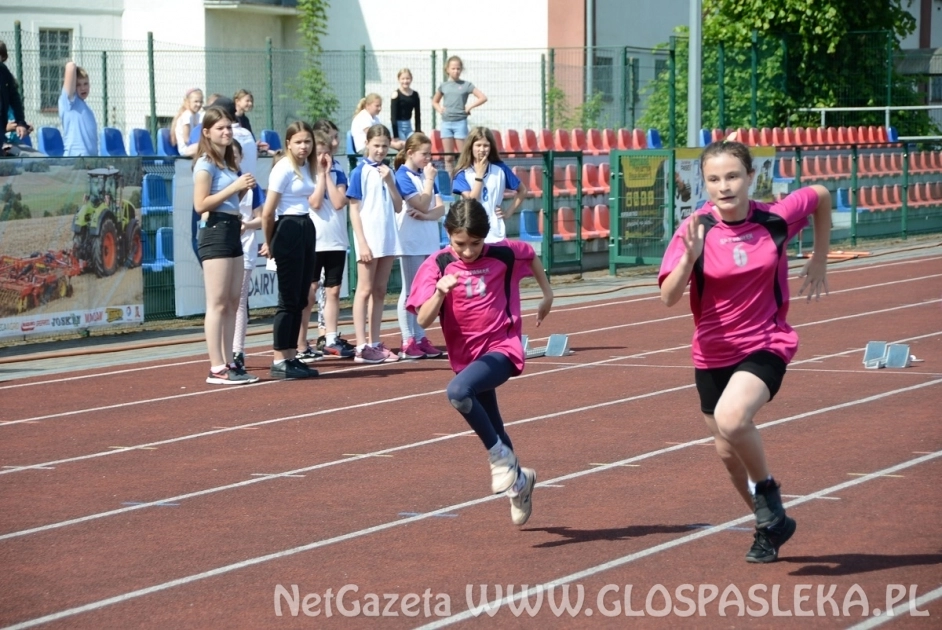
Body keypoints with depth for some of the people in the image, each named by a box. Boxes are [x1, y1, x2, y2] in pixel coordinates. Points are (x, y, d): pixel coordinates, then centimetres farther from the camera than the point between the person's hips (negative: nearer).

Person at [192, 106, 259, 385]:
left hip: (232, 230, 9)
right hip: (215, 230, -9)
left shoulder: (228, 163, 17)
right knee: (217, 304, -9)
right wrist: (234, 187, -19)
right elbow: (200, 204, -18)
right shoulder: (206, 164, -9)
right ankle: (216, 368, -9)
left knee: (232, 302, 9)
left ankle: (228, 363, 12)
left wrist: (243, 190, 5)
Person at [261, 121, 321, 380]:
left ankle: (291, 357, 16)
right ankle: (279, 361, -2)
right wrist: (270, 244, -2)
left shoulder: (306, 168, 12)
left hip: (307, 229, 9)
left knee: (301, 299, 10)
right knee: (289, 299, -6)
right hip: (289, 230, -9)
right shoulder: (283, 169, -13)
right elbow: (268, 213, -11)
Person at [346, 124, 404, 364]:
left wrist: (390, 181, -5)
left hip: (388, 238, 6)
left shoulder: (387, 171, 11)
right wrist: (362, 243, -14)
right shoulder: (360, 171, -5)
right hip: (369, 239, -6)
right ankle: (362, 347, -4)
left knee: (380, 292, 8)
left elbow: (398, 207, 9)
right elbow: (354, 209, -8)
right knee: (365, 290, -4)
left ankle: (375, 343, 13)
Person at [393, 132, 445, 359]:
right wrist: (429, 180, -9)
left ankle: (421, 338, 12)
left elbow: (440, 208, 4)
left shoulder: (426, 175, 11)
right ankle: (408, 341, -1)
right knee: (410, 291, -3)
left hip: (429, 240, 6)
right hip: (411, 241, -6)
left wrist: (425, 215, -14)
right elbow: (422, 204, -15)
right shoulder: (403, 176, -8)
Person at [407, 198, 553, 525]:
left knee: (458, 391, -32)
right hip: (467, 356, 4)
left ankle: (501, 456, -15)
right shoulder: (438, 265, -9)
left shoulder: (504, 254, -8)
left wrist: (547, 294, 21)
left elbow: (531, 256, 17)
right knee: (493, 431, 17)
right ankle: (518, 480, 43)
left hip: (503, 348, -4)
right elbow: (423, 320, -18)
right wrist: (440, 292, -35)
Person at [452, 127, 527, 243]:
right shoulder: (463, 173, -2)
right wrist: (479, 174, -12)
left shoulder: (500, 169, 3)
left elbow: (522, 191, 15)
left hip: (495, 233, 2)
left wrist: (509, 212, 5)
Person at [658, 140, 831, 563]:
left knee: (731, 419, -31)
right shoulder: (695, 230, -12)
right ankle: (770, 524, 40)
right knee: (728, 451, 14)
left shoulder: (775, 219, -11)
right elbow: (668, 297, -21)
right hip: (713, 353, 3)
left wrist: (819, 259, 11)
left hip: (766, 345, -3)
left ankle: (766, 488, -2)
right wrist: (690, 256, -37)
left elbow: (821, 196, 10)